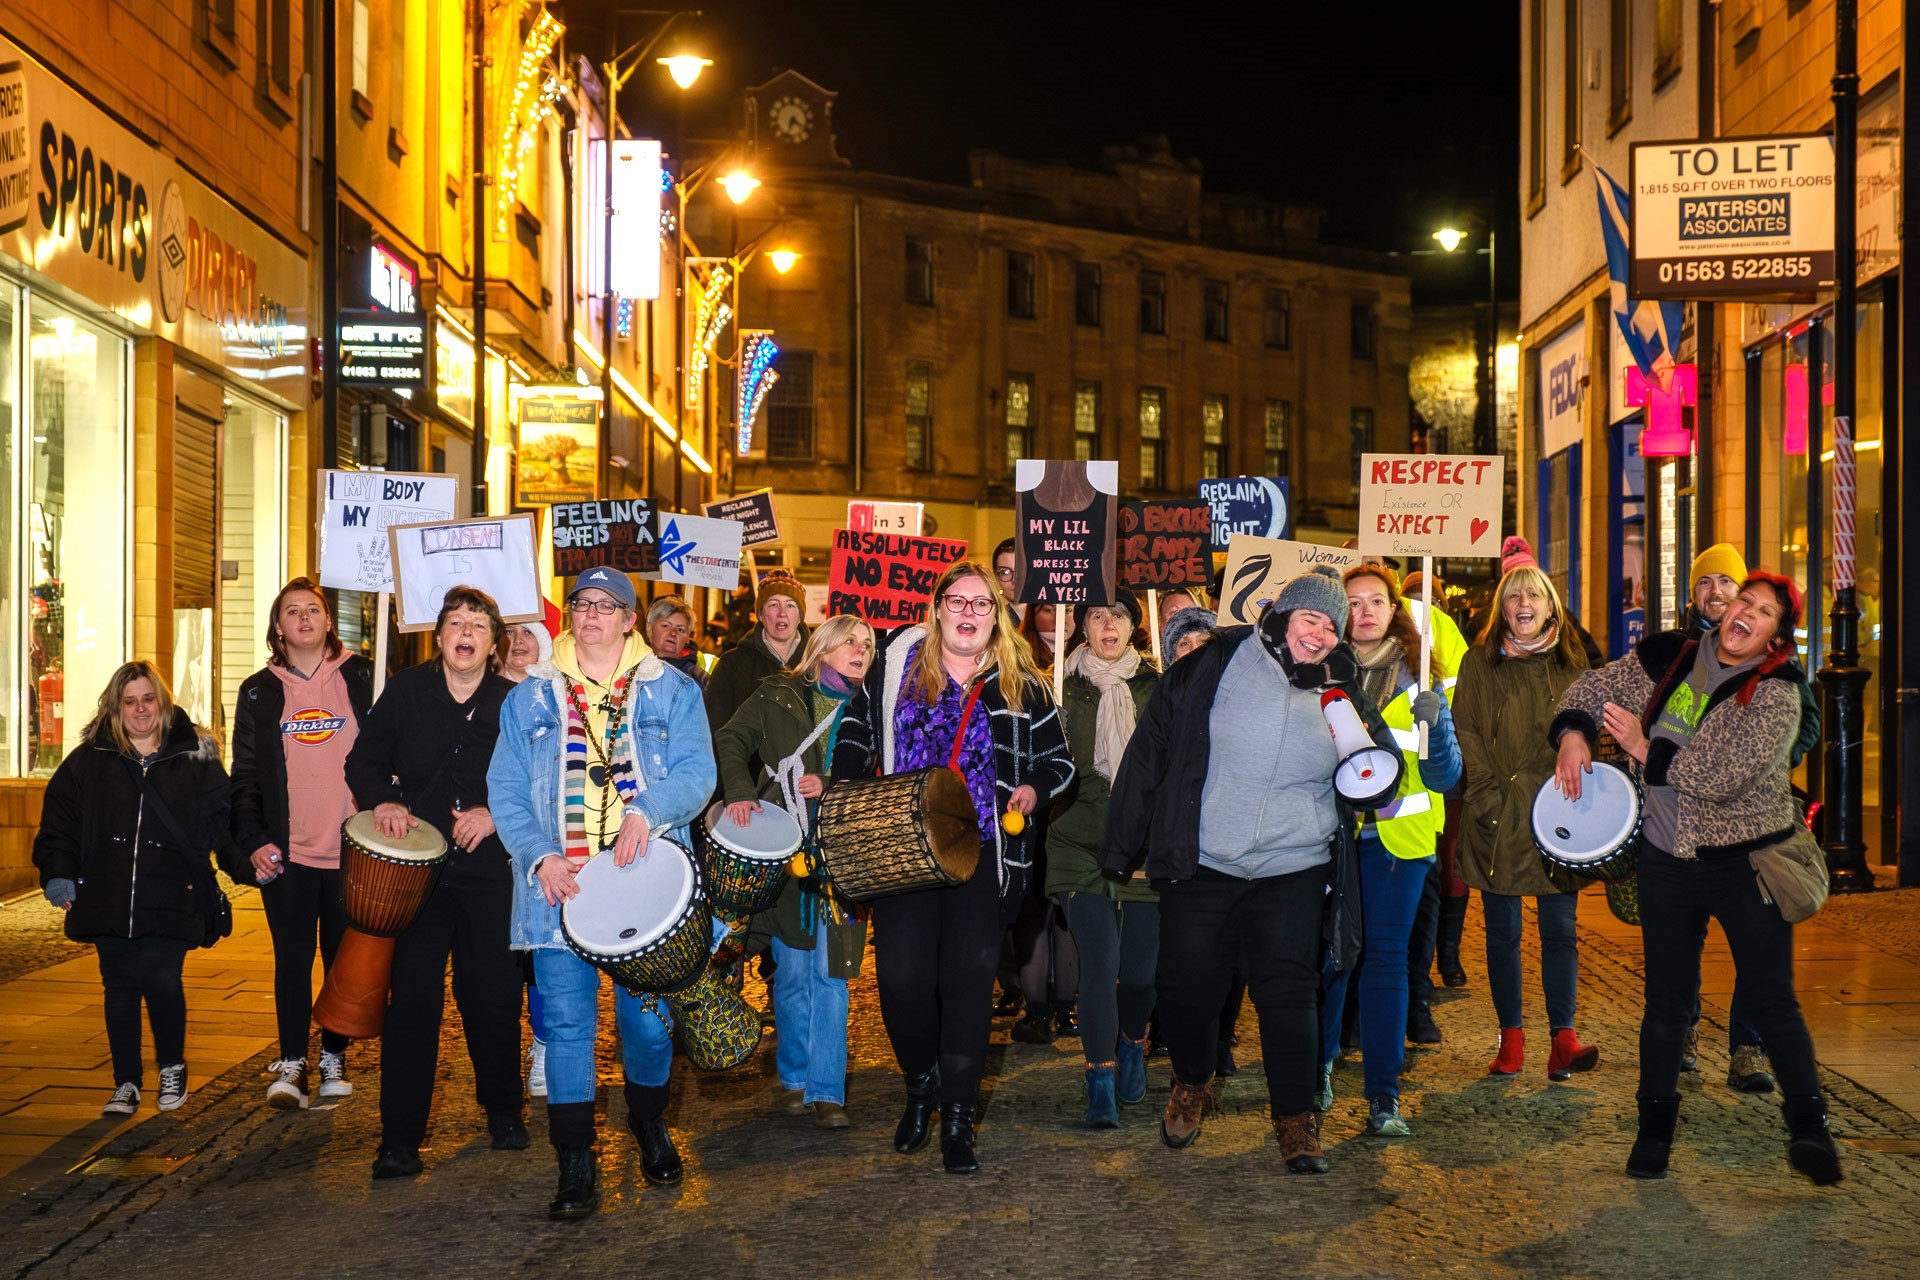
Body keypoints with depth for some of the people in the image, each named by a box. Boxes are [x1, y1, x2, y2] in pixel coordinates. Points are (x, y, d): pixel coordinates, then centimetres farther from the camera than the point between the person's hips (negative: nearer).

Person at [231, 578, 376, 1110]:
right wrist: (252, 841, -4)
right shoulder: (260, 692, 7)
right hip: (287, 852, 0)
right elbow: (246, 775, 6)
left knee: (345, 958, 8)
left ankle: (334, 1058, 21)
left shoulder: (360, 678, 4)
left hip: (350, 849, 0)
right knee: (293, 958, 1)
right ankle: (292, 1065, 10)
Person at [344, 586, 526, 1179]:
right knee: (411, 1001, -2)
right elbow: (364, 759, 11)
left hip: (490, 870, 0)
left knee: (494, 997, 6)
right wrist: (383, 800, -8)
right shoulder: (406, 691, 5)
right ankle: (400, 1137, 5)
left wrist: (495, 813, -12)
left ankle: (502, 1109, 30)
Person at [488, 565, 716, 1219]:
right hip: (557, 885, 1)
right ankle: (575, 1165, 5)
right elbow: (506, 789, 7)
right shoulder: (531, 698, 12)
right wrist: (539, 857, -9)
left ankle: (649, 1123, 32)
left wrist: (647, 811, -21)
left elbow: (697, 771, -3)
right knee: (566, 1023, -3)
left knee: (648, 1018, 4)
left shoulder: (672, 692, 8)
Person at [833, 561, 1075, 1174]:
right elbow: (858, 728, 13)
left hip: (982, 854, 0)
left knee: (969, 982, -1)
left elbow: (1059, 759, 13)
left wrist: (1034, 788, -8)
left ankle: (957, 1119, 11)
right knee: (901, 977, -6)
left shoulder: (1020, 684, 6)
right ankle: (921, 1086, 23)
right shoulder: (899, 660, 5)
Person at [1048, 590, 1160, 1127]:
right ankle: (1100, 1080, 2)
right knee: (1099, 964, -9)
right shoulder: (1066, 688, 4)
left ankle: (1132, 1044, 36)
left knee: (1141, 966, 5)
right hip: (1084, 844, -1)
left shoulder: (1157, 688, 8)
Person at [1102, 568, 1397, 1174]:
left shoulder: (1341, 693, 6)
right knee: (1186, 987, 4)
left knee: (1288, 991, -1)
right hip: (1202, 865, -1)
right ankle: (1192, 1086, 31)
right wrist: (1122, 844, -1)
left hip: (1292, 872, 1)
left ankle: (1295, 1118, 13)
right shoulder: (1217, 664, -3)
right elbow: (1151, 749, -1)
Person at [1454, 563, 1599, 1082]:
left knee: (1560, 930, -3)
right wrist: (1487, 794, -9)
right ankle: (1511, 1039, 11)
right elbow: (1465, 732, 1)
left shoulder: (1571, 664, 10)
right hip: (1499, 819, 0)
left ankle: (1564, 1039, -4)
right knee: (1502, 933, 4)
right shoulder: (1480, 663, 5)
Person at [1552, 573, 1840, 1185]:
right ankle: (1655, 1125, 22)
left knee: (1771, 998, -5)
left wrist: (1648, 752, -13)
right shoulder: (1669, 660, 2)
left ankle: (1808, 1126, 4)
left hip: (1746, 862, -3)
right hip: (1667, 859, 4)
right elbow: (1595, 688, 14)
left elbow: (1726, 774, -22)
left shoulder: (1775, 692, -11)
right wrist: (1573, 732, -6)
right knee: (1666, 997, 11)